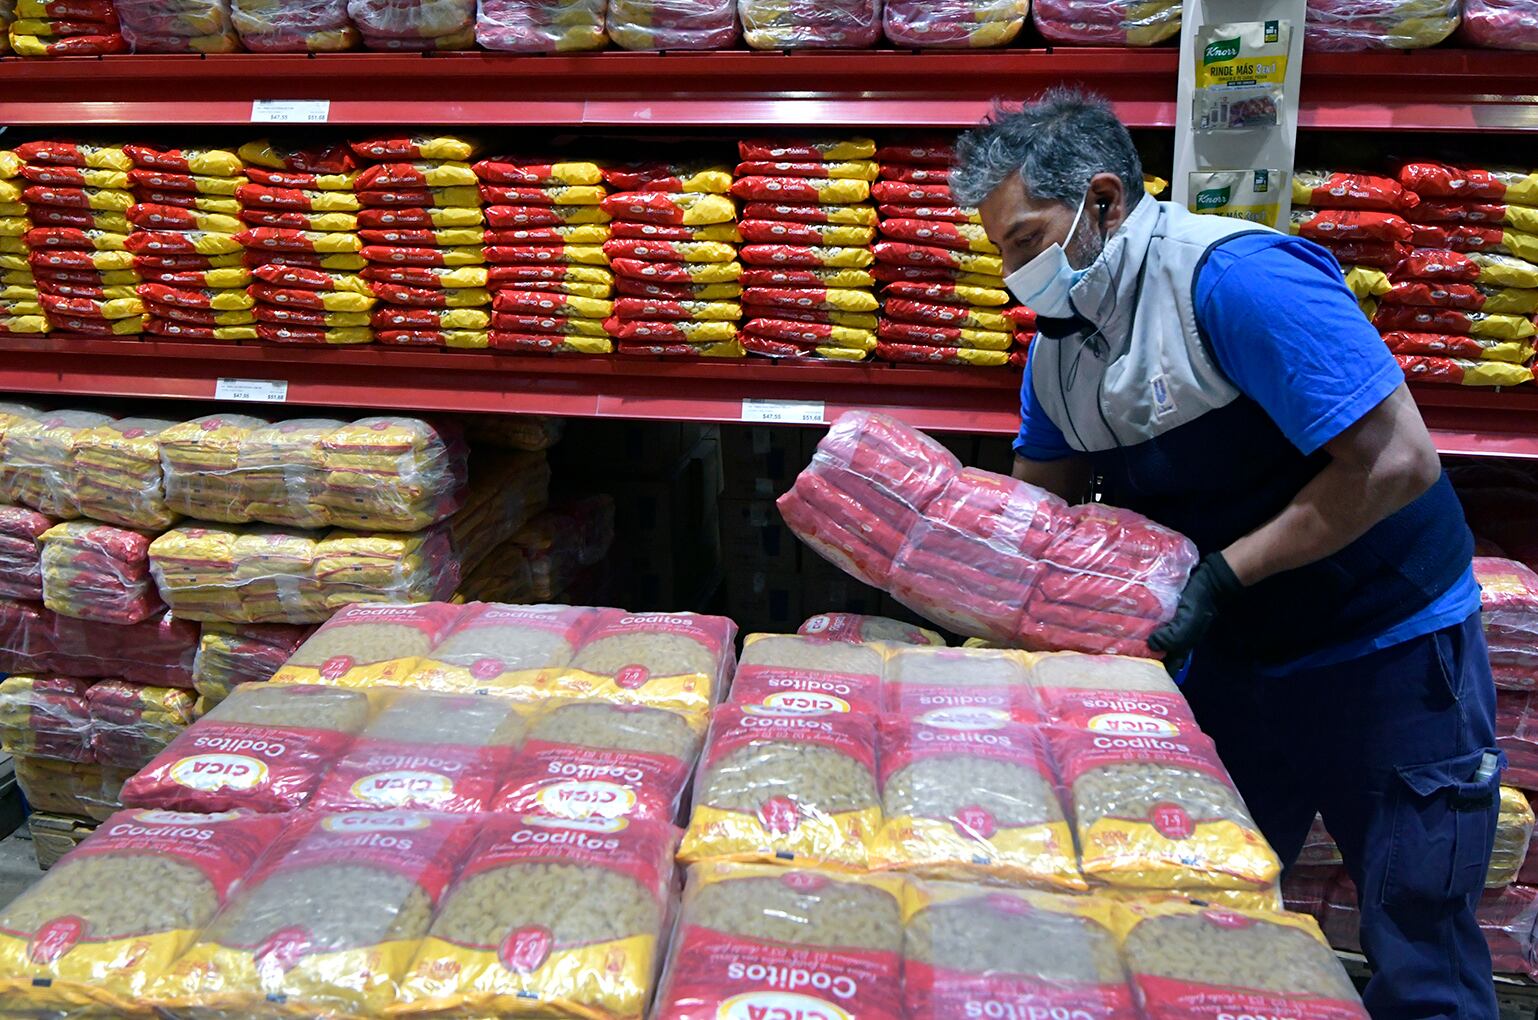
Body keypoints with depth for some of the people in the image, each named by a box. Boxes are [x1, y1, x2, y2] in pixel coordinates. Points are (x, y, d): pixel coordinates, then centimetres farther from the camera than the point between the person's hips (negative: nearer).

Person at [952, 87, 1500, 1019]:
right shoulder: (1060, 334, 1)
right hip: (1234, 659, 7)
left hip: (1389, 653, -7)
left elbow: (1397, 461, -27)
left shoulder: (1238, 279, -24)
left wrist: (1224, 575, -26)